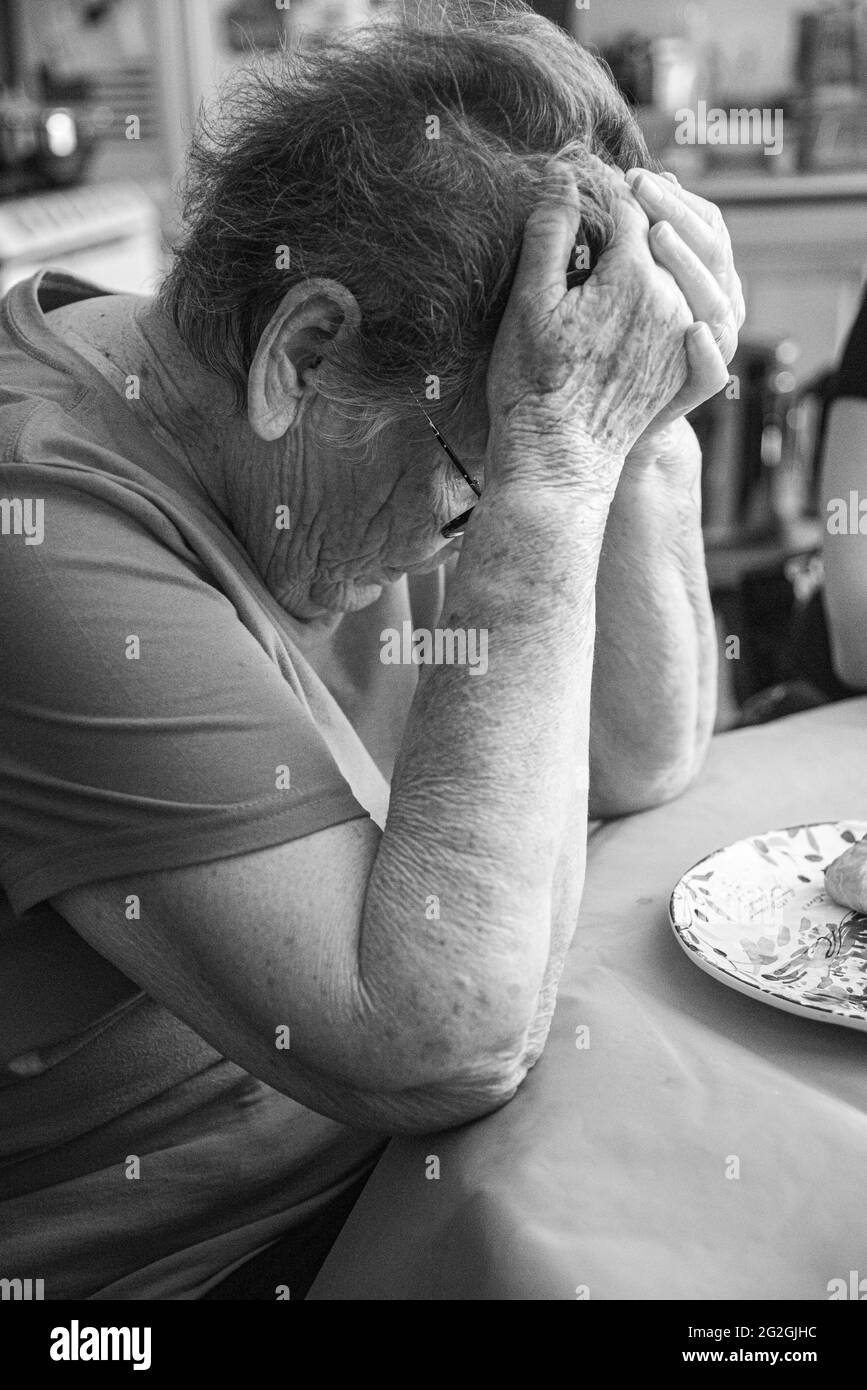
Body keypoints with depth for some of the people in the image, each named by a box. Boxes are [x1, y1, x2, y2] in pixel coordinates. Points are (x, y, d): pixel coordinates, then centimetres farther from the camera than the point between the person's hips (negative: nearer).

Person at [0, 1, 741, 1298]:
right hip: (191, 1259, -7)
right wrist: (551, 477, -29)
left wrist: (648, 433, -12)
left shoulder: (334, 459, -2)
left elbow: (642, 765, 2)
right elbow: (445, 1043, -29)